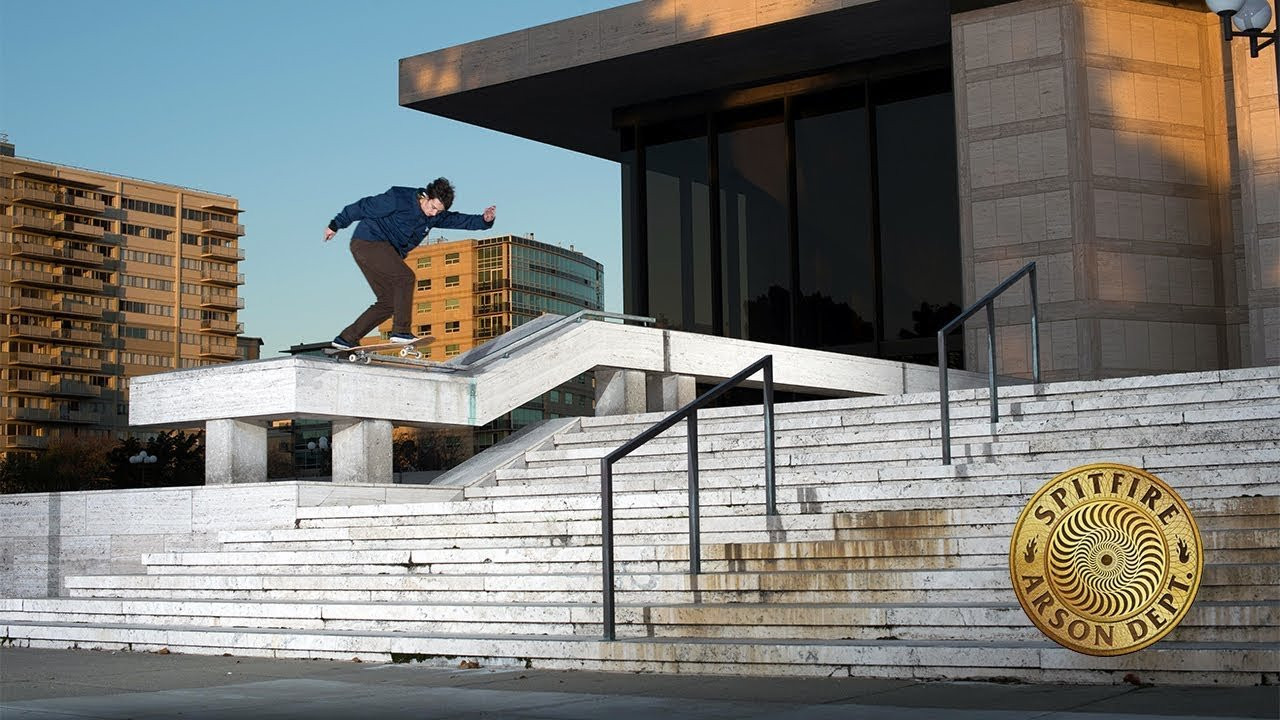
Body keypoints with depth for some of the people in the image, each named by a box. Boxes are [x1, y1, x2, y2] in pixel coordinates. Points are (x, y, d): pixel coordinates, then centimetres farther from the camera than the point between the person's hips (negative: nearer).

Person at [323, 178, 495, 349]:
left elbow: (458, 220, 5)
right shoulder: (398, 199, -18)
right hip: (368, 243, -9)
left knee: (389, 302, 3)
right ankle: (401, 330, -24)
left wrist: (484, 220, -13)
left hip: (386, 252, 9)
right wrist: (336, 225, -6)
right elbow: (363, 207, -12)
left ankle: (347, 338, 7)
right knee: (406, 277, -22)